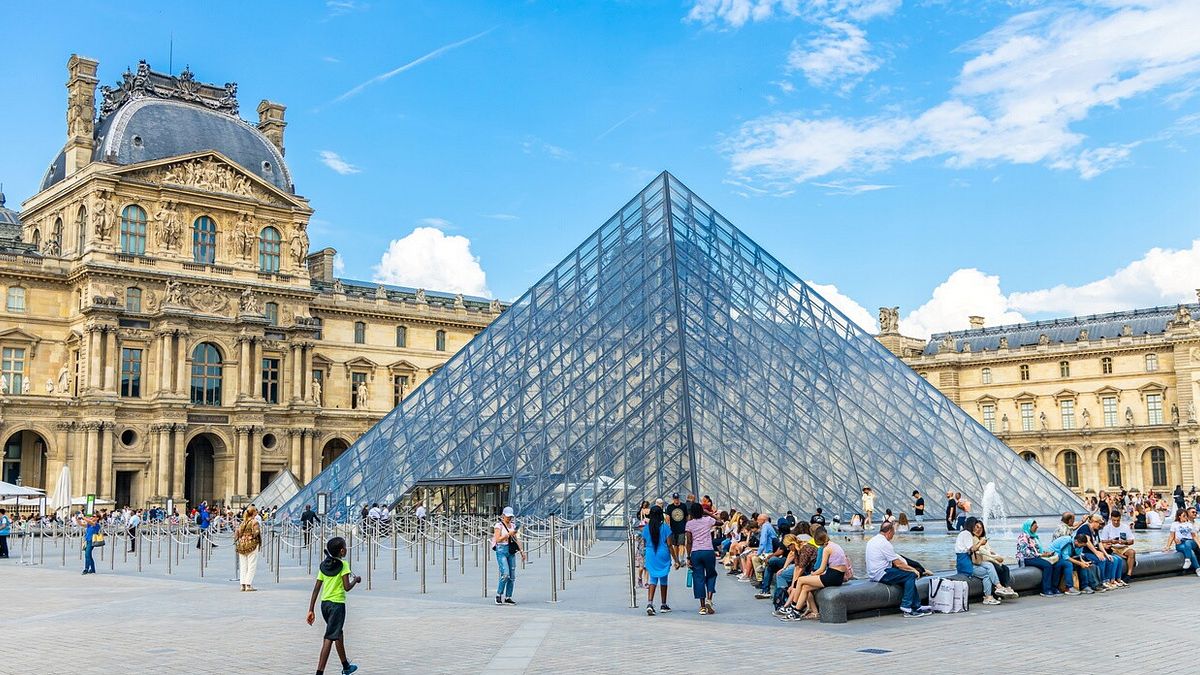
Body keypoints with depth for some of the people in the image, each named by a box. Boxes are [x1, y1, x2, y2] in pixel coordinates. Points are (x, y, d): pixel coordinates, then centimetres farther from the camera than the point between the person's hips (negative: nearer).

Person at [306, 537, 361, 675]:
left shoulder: (323, 565, 7)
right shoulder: (343, 565, -11)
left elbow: (316, 589, 5)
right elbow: (347, 587, -15)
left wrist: (311, 610, 6)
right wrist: (356, 580, 5)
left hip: (324, 604, 7)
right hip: (337, 604, -7)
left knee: (339, 634, 22)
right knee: (329, 638, -6)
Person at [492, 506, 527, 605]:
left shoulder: (513, 525, 13)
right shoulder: (499, 525, -4)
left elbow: (517, 540, 15)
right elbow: (498, 539, -12)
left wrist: (522, 551, 10)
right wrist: (509, 534, -18)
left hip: (511, 552, 6)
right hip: (501, 550, -6)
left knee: (512, 576, 3)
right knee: (505, 574, -16)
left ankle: (508, 597, 10)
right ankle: (498, 595, -1)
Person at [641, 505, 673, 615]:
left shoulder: (646, 528, -1)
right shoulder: (665, 528, -8)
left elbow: (644, 544, 6)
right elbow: (669, 545, -7)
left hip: (650, 556, 2)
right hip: (663, 556, -2)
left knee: (653, 579, 5)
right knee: (663, 579, 12)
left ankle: (649, 603, -16)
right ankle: (663, 605, 23)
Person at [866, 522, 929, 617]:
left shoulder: (872, 540, 15)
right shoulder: (884, 543, -15)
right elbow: (898, 564, -13)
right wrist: (913, 569, 0)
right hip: (881, 575, -10)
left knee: (908, 577, 14)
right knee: (911, 575, -10)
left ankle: (916, 606, 12)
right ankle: (907, 607, -10)